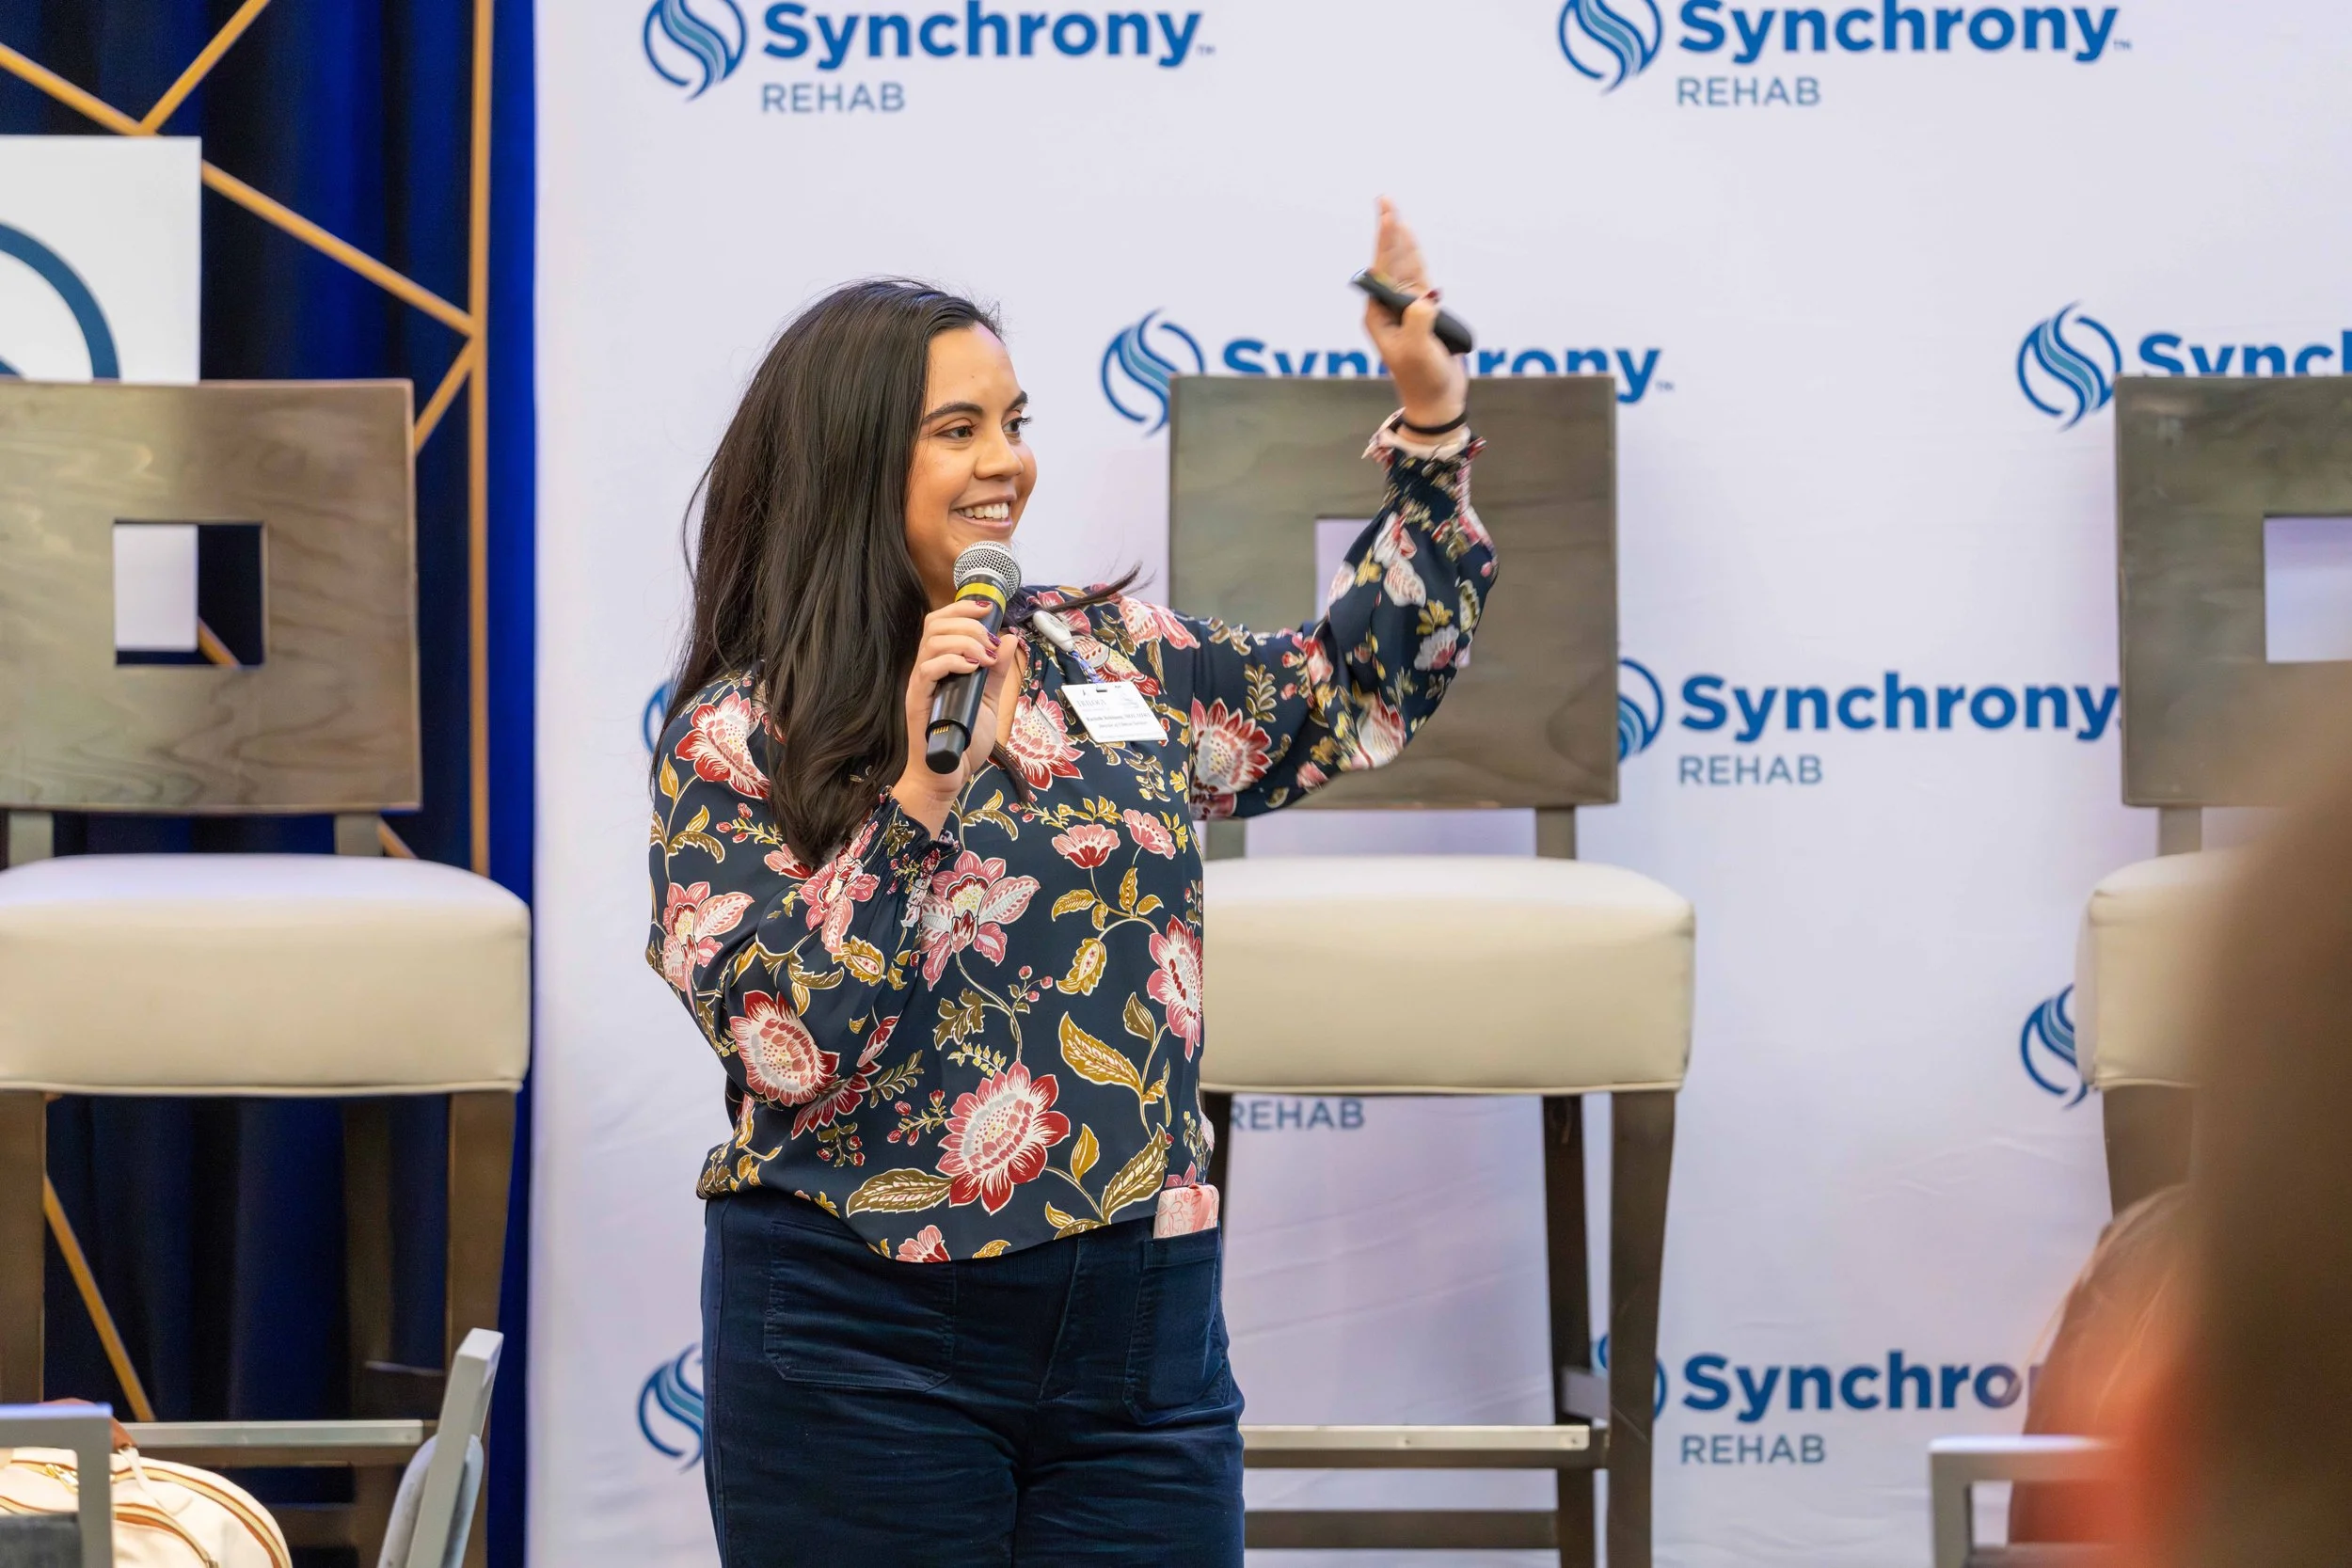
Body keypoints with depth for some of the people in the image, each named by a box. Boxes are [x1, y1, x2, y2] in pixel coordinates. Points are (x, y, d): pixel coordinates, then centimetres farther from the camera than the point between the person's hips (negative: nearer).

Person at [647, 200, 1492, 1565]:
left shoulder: (1114, 660, 10)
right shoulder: (739, 739, -3)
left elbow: (1361, 689, 23)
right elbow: (785, 1045, -14)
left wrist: (1432, 428, 15)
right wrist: (923, 789, -20)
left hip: (1140, 1340, 4)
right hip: (866, 1346, -4)